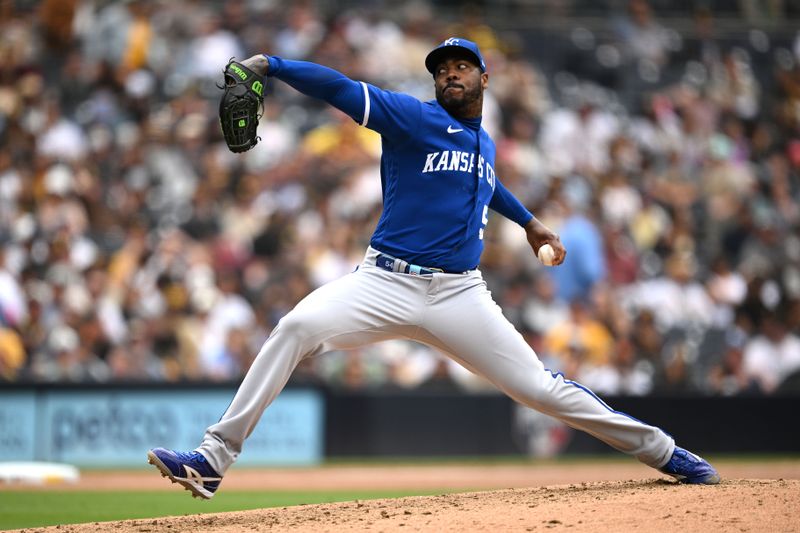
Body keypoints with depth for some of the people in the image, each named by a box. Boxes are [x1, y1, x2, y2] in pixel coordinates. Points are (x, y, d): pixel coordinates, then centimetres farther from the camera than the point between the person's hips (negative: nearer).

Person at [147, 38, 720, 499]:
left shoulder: (484, 142, 18)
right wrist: (270, 65, -24)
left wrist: (528, 220, 47)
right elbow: (342, 88, -14)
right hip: (387, 283, -4)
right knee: (298, 326, -28)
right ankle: (215, 458, -26)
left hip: (459, 294, 4)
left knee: (543, 389, -1)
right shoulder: (413, 118, 0)